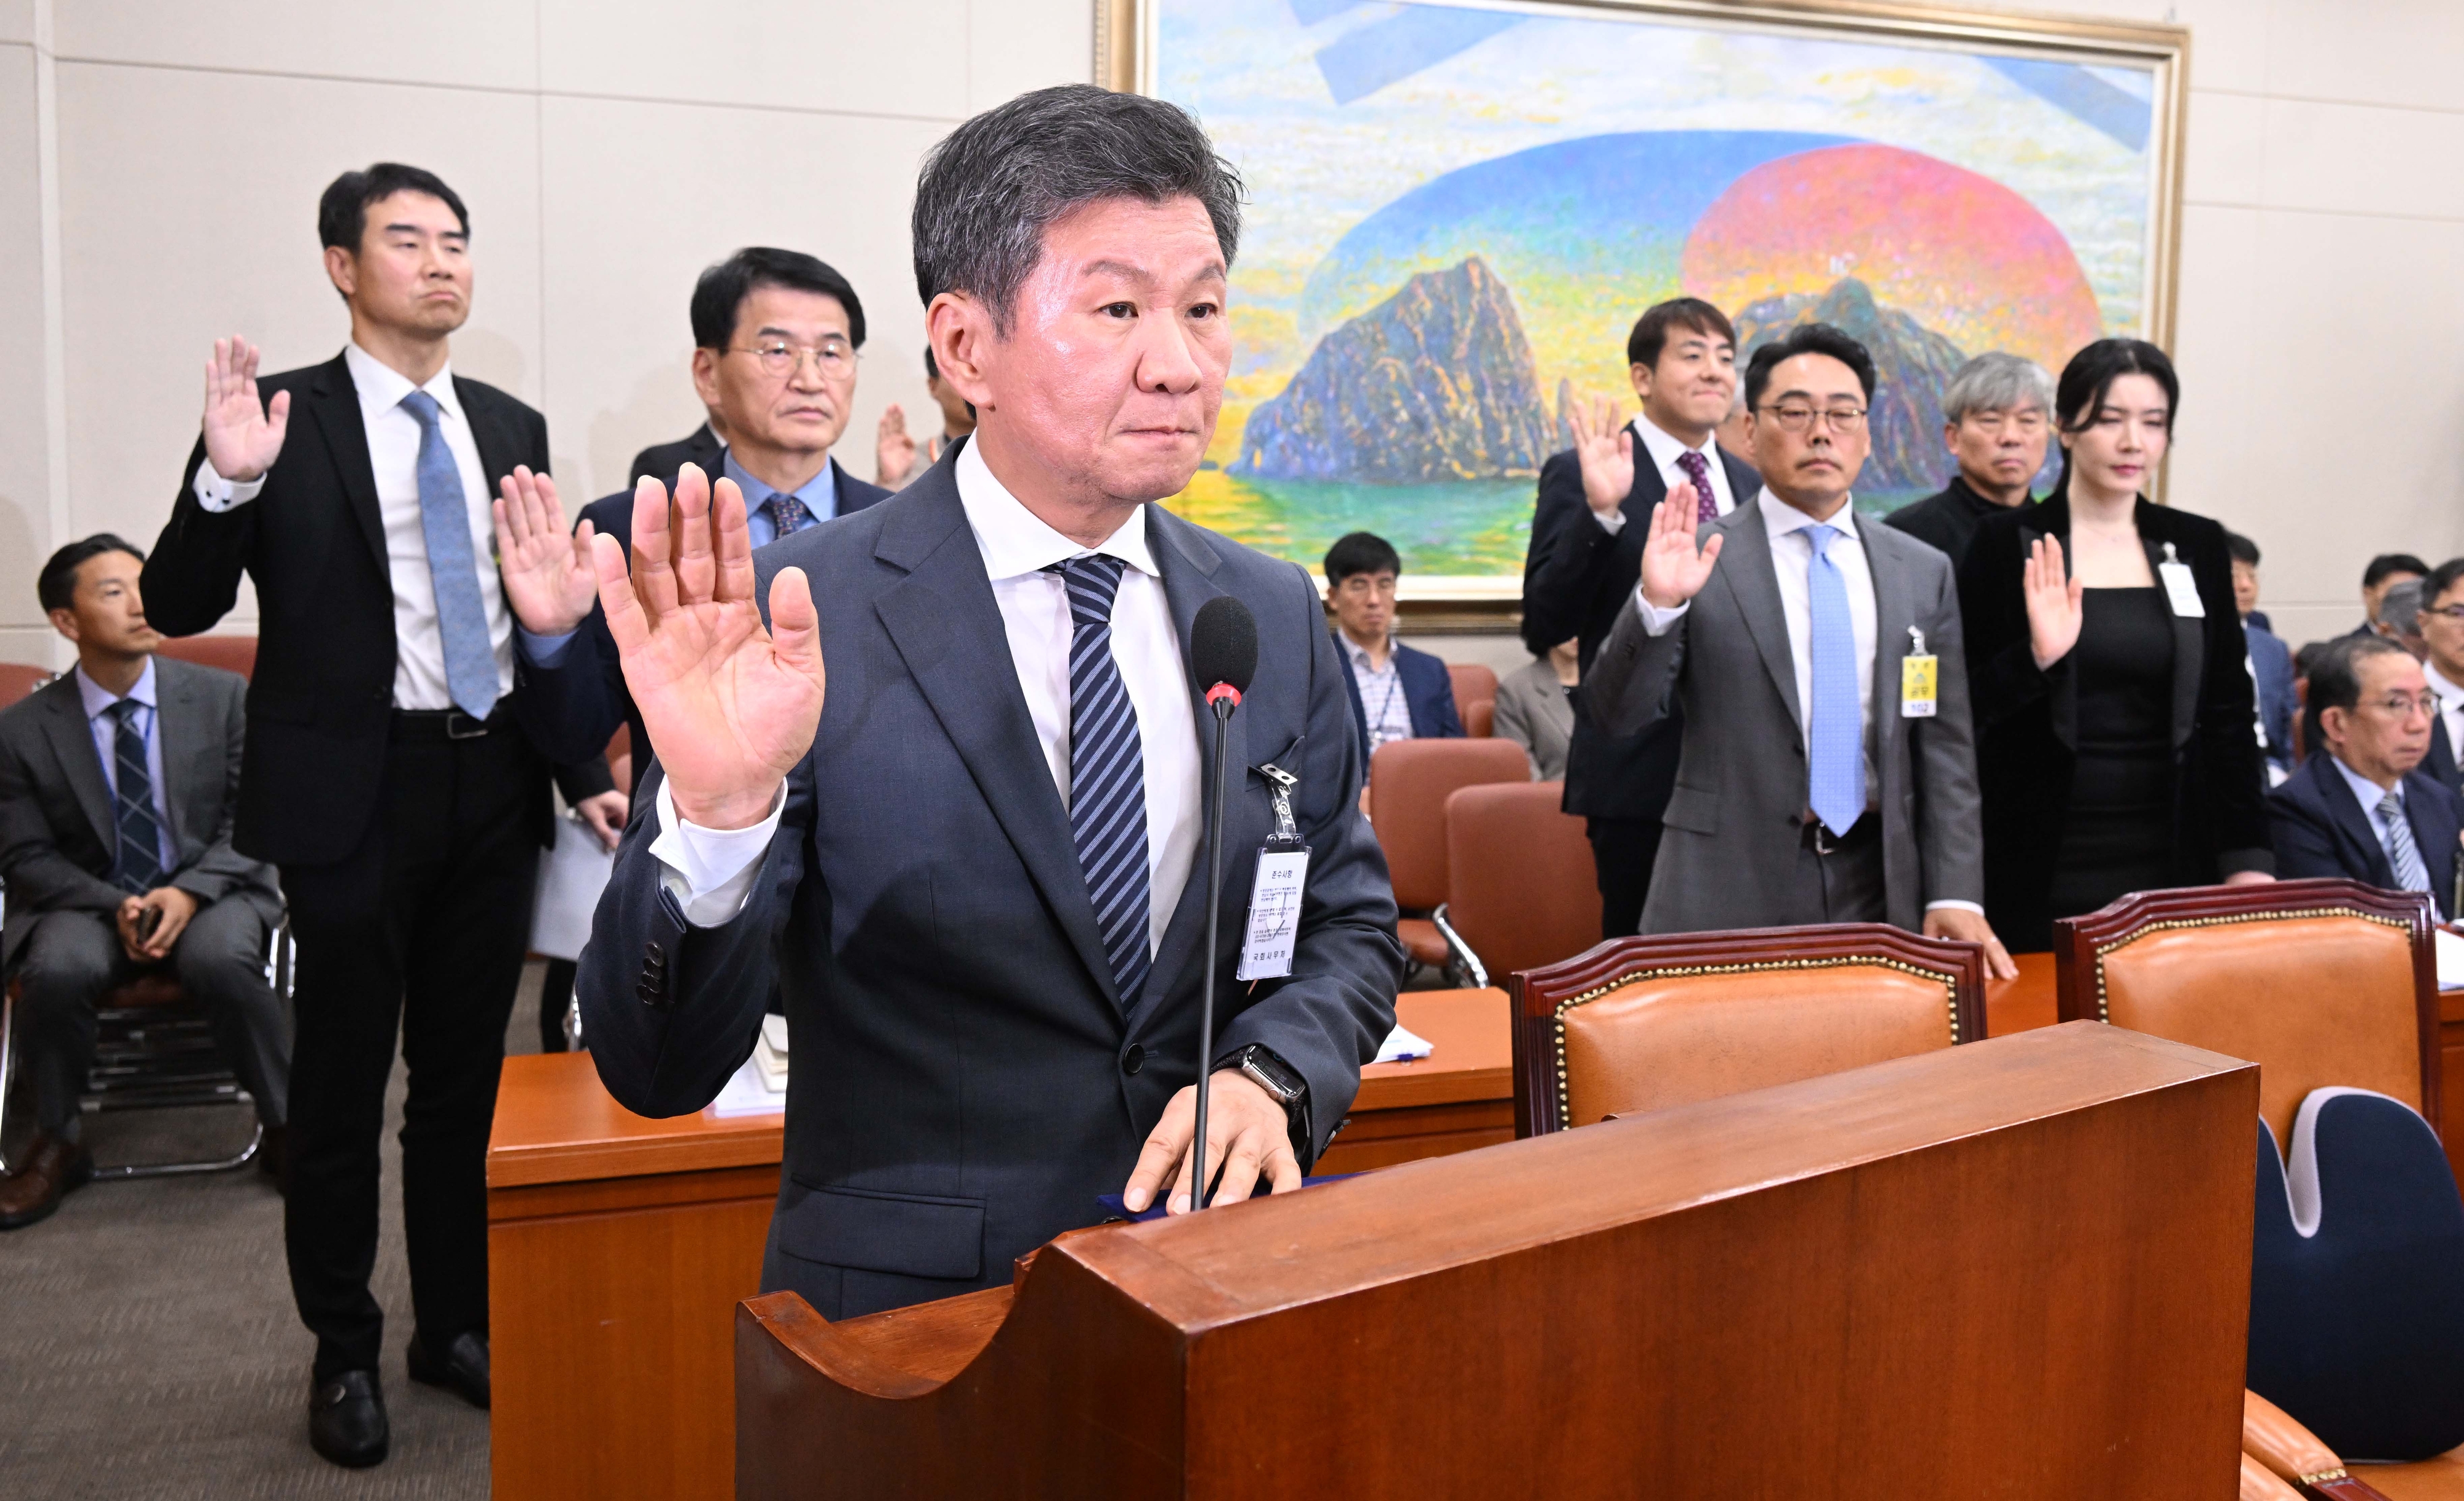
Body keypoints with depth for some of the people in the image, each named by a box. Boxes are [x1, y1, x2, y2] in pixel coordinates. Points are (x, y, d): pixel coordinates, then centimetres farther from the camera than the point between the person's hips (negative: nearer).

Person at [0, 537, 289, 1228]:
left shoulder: (224, 697, -1)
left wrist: (189, 892, -18)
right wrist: (115, 906, -16)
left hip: (211, 892, -1)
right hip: (88, 901, 1)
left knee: (222, 959, -34)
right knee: (57, 970, -32)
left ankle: (285, 1130, -13)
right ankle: (56, 1146, -5)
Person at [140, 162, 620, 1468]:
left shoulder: (513, 429, 9)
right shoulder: (285, 420, -5)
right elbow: (176, 607, -8)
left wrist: (577, 755, 8)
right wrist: (227, 483, -24)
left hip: (493, 784, 4)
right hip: (358, 788, -4)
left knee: (467, 1073, 14)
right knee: (341, 1081, 7)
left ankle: (456, 1324, 29)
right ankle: (343, 1352, 24)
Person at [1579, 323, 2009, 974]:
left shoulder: (1924, 572, 8)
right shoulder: (1697, 559, -2)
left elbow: (1944, 748, 7)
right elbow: (1618, 712, -7)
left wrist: (1954, 894, -1)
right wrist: (1657, 604, -24)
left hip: (1880, 891, 3)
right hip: (1729, 895, -3)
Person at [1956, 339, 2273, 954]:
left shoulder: (2198, 545, 8)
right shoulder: (2006, 545, -2)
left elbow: (2230, 711, 10)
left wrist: (2248, 859, 4)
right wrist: (2036, 657, -22)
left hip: (2173, 870, 3)